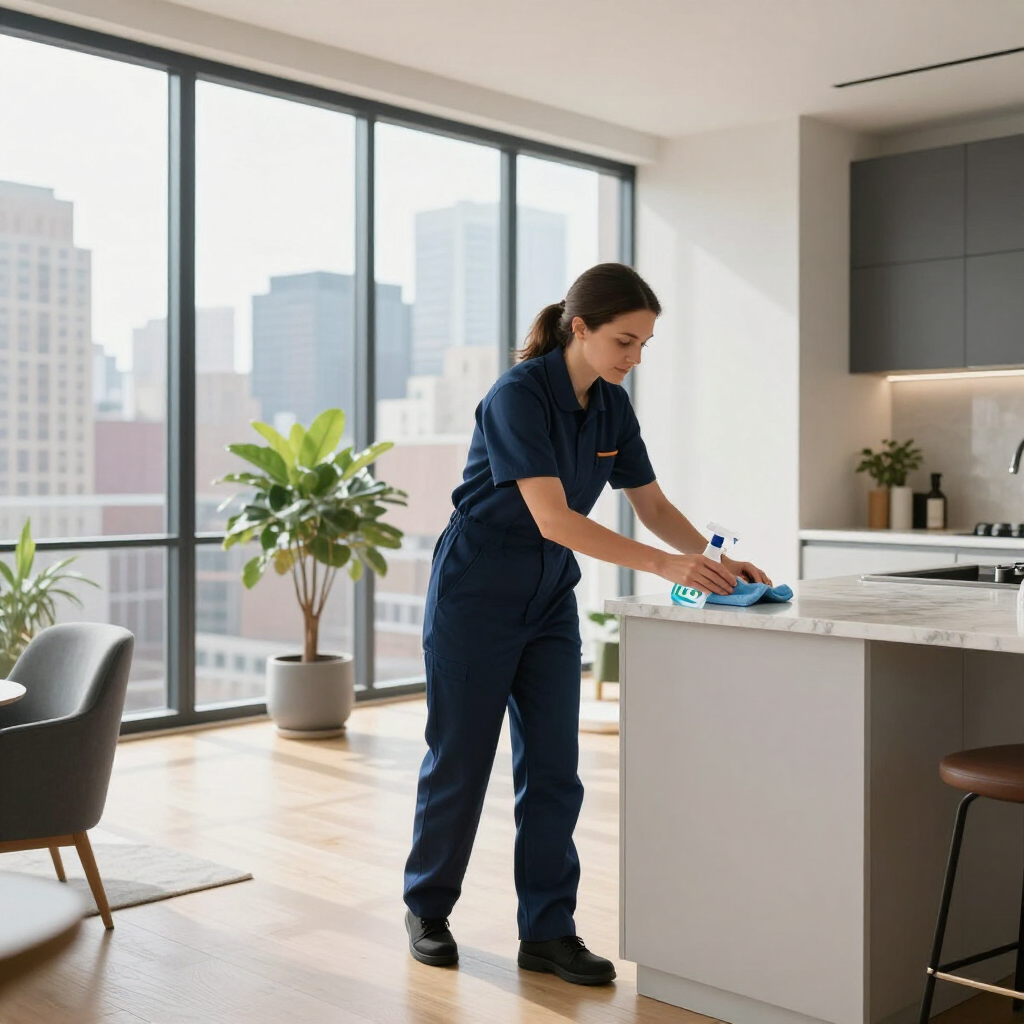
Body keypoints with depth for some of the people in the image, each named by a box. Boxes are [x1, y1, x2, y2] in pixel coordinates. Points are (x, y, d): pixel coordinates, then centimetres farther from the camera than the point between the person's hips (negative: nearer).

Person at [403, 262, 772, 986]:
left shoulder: (612, 406, 1)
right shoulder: (519, 395, -22)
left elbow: (653, 504, 7)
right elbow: (554, 519, -30)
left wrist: (716, 561, -9)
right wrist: (665, 565, -34)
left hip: (550, 600, 7)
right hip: (476, 594, -6)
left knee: (553, 767, 4)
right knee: (460, 759, 6)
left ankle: (548, 932, 14)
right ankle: (428, 910, 26)